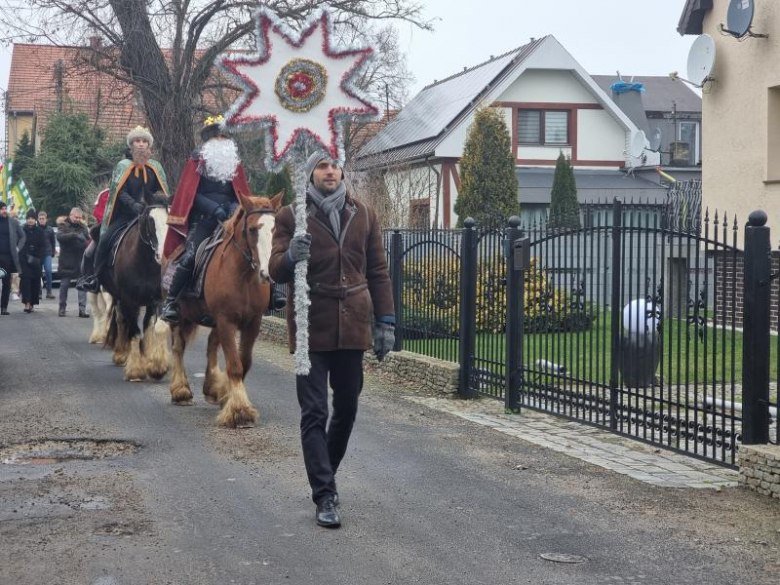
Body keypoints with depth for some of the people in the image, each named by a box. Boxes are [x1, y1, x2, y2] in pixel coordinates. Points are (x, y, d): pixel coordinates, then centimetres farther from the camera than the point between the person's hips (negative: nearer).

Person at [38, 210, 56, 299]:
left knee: (48, 271, -10)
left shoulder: (50, 229, 3)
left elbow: (53, 242, 11)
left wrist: (53, 252, 9)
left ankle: (49, 291, -6)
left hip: (47, 253, 0)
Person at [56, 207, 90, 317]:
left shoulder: (82, 226, 13)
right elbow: (60, 236, -19)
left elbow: (88, 239, 9)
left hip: (80, 259, 3)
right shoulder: (63, 225, 0)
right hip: (67, 260, -3)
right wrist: (74, 235, -30)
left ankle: (82, 309, -2)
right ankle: (62, 308, 16)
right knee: (64, 284, 5)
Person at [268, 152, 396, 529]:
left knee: (346, 410, 12)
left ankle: (326, 474, 32)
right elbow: (276, 272, -3)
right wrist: (290, 257, -26)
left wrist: (385, 320, 6)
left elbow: (378, 271, 12)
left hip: (352, 327, 3)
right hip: (312, 329, -3)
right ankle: (325, 497, -5)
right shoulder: (291, 216, 0)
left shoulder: (363, 214, 9)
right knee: (314, 414, -6)